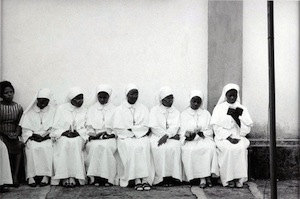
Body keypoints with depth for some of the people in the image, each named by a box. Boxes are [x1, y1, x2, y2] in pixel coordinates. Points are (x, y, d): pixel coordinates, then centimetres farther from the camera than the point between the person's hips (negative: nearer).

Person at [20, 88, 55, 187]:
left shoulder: (53, 111, 11)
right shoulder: (29, 112, 11)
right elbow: (25, 129, 7)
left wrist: (46, 136, -12)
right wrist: (33, 135, -11)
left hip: (47, 138, 0)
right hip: (32, 138, 1)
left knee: (46, 147, -33)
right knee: (32, 147, -31)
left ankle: (46, 175, -32)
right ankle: (31, 176, -31)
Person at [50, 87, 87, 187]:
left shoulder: (84, 111, 14)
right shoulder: (61, 108, 8)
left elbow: (85, 128, 8)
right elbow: (56, 127, 3)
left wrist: (77, 133, -12)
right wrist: (64, 133, -14)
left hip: (78, 137, 1)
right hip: (62, 137, -1)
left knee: (76, 143, -34)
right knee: (63, 142, -35)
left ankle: (73, 177, -34)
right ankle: (64, 177, -32)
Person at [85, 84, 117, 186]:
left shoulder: (114, 109, 18)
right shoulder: (92, 109, 21)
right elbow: (89, 126, 12)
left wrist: (104, 133, -8)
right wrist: (95, 134, -8)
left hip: (109, 137, -1)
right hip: (94, 139, 1)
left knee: (104, 146, -34)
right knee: (95, 147, -33)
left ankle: (107, 178, -31)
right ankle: (95, 178, -30)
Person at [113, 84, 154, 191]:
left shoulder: (143, 109, 15)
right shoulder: (120, 109, 12)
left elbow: (145, 128, 4)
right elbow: (118, 128, 2)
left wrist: (132, 129, -8)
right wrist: (130, 134, -9)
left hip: (141, 137, 1)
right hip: (125, 137, -1)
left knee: (144, 146, -31)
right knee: (131, 147, -32)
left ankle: (145, 179, -33)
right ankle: (137, 179, -31)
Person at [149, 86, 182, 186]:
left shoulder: (176, 112, 17)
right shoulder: (154, 110, 11)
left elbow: (175, 127, 0)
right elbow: (154, 127, -2)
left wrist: (167, 135, -22)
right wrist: (172, 135, -10)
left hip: (171, 137, 1)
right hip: (157, 136, -1)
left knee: (174, 147, -32)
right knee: (158, 148, -33)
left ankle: (173, 176, -27)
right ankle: (162, 177, -27)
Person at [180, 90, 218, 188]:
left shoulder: (206, 113, 18)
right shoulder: (184, 114, 16)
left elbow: (209, 131, 9)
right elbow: (182, 132, 7)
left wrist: (200, 134, -11)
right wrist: (188, 135, -15)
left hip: (204, 138, 1)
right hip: (189, 140, -1)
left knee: (210, 147, -33)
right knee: (188, 150, -34)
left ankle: (206, 176, -31)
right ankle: (203, 177, -32)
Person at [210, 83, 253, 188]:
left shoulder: (242, 109, 13)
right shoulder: (219, 108, 8)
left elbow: (247, 128, 5)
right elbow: (216, 126, -3)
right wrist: (229, 137, -14)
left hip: (239, 137, 2)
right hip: (222, 137, -2)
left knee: (241, 148, -31)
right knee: (229, 149, -33)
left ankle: (239, 178, -26)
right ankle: (228, 179, -26)